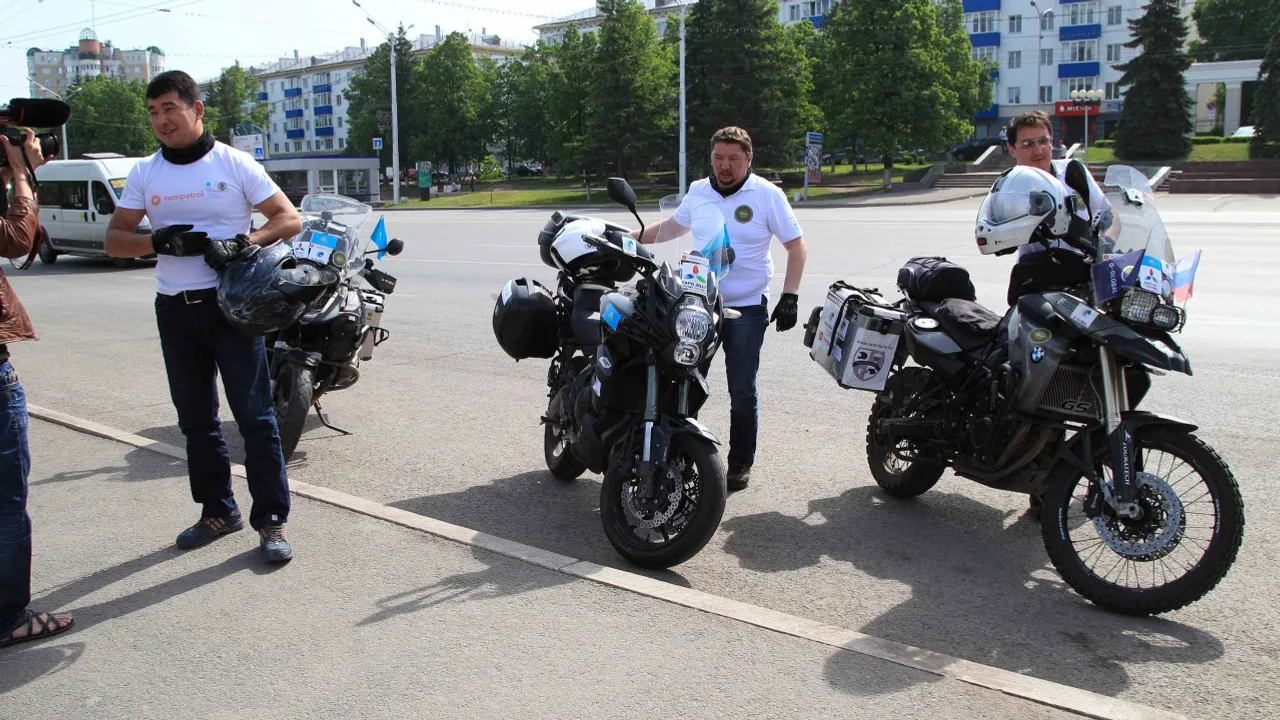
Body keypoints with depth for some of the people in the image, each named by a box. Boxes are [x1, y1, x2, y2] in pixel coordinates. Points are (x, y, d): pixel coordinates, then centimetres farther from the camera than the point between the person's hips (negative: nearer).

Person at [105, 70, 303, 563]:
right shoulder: (145, 174, 9)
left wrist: (241, 244, -19)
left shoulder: (235, 164, -1)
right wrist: (158, 242, -13)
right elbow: (114, 240, 8)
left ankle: (271, 520, 2)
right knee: (196, 420, 13)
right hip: (175, 310, 5)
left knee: (255, 417, -4)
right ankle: (218, 511, 26)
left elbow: (290, 218, -3)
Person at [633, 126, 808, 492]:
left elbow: (796, 247, -3)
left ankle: (740, 464, 17)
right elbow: (672, 226, 24)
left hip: (747, 309, -3)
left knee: (742, 392, 2)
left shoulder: (767, 195, -6)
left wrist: (789, 298, -11)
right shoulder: (698, 191, 5)